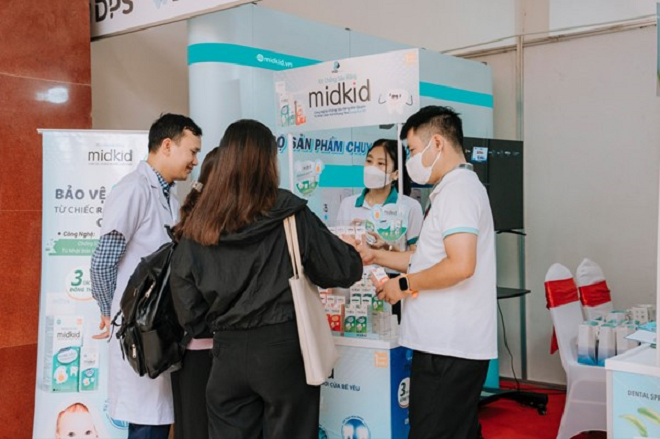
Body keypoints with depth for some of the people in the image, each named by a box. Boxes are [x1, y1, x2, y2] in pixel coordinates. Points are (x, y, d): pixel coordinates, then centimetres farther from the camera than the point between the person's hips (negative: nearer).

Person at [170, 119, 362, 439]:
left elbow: (187, 305, 1)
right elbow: (343, 270, -3)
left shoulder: (199, 226, 0)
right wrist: (356, 256, 18)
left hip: (228, 353, 3)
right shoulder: (288, 214, -9)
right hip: (283, 348, -3)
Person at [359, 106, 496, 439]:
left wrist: (405, 284, -12)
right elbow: (433, 259, 24)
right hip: (453, 344, 11)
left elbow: (460, 266, -25)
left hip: (448, 348, -11)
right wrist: (376, 257, 20)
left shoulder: (458, 190, -13)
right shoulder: (457, 188, 20)